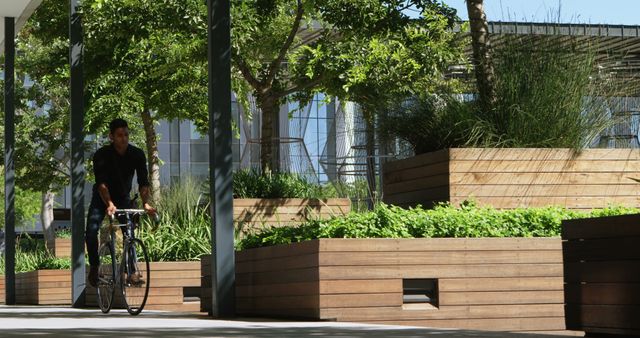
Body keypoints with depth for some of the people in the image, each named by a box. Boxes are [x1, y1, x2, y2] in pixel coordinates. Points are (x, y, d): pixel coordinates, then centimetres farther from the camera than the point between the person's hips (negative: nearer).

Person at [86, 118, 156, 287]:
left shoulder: (137, 154, -18)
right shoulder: (101, 155, -25)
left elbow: (143, 182, -24)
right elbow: (101, 183, -36)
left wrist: (146, 203, -42)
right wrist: (109, 204, -53)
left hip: (123, 198, 2)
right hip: (102, 198, -2)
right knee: (91, 231, -19)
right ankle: (94, 266, 0)